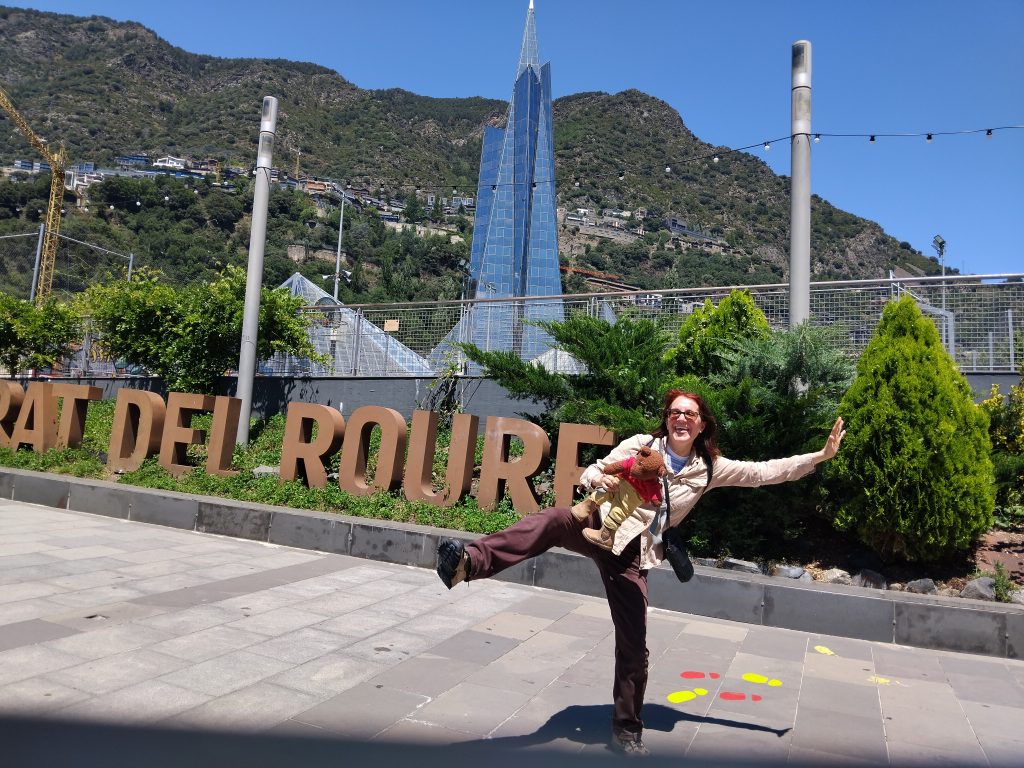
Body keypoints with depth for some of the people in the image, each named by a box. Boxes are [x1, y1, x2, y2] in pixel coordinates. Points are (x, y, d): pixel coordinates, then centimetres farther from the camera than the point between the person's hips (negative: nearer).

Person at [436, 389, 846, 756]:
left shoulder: (709, 468, 9)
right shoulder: (641, 444, 3)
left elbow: (764, 472, 12)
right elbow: (591, 472, 3)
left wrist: (820, 455, 8)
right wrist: (598, 478, -22)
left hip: (633, 555, 3)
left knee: (634, 647, 4)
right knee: (554, 519, -37)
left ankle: (627, 728, 25)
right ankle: (470, 561, -51)